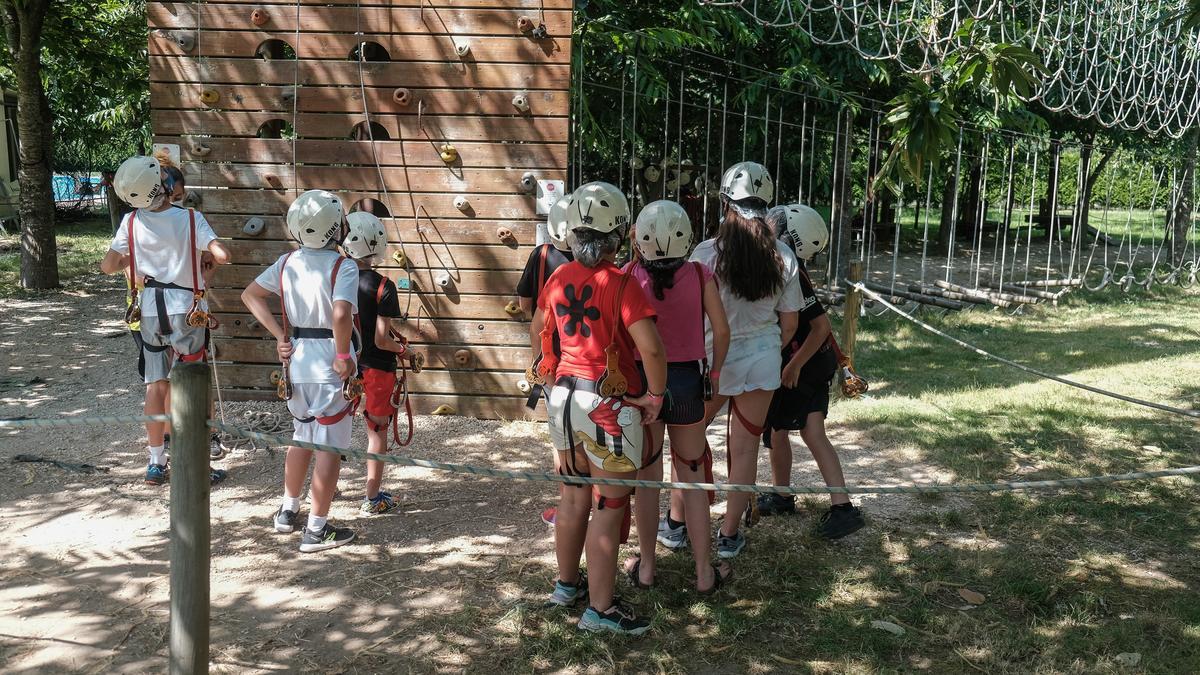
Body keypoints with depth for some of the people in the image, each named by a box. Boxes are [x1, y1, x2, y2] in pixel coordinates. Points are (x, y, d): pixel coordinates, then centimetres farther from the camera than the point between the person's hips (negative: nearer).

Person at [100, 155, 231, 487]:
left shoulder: (131, 223, -2)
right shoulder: (190, 219, -11)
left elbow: (107, 266, -2)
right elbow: (222, 255, -21)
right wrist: (205, 255, 1)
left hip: (149, 310, 3)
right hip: (186, 309, -3)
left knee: (156, 385, 11)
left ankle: (156, 463, 17)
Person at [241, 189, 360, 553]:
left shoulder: (287, 262, 4)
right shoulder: (343, 267, -16)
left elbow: (250, 295, 9)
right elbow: (341, 314, -30)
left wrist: (279, 335, 7)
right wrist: (344, 356, -17)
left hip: (295, 360, 7)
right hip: (329, 366, -6)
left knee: (302, 436, 25)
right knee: (330, 446, 3)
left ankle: (288, 511, 35)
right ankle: (316, 530, 8)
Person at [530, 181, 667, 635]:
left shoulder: (558, 278, 2)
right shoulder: (619, 284, -18)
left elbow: (538, 329, 18)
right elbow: (651, 348, -26)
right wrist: (655, 396, -12)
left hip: (563, 397, 7)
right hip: (607, 405, -7)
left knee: (574, 495, 22)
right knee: (610, 505, 5)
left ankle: (566, 584, 37)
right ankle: (600, 608, 12)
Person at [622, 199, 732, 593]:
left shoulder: (628, 276, -11)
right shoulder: (700, 276, -10)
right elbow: (721, 331, -6)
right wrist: (714, 371, 9)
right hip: (687, 381, 0)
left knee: (647, 476, 14)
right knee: (692, 476, 12)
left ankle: (646, 567, 25)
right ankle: (705, 572, 19)